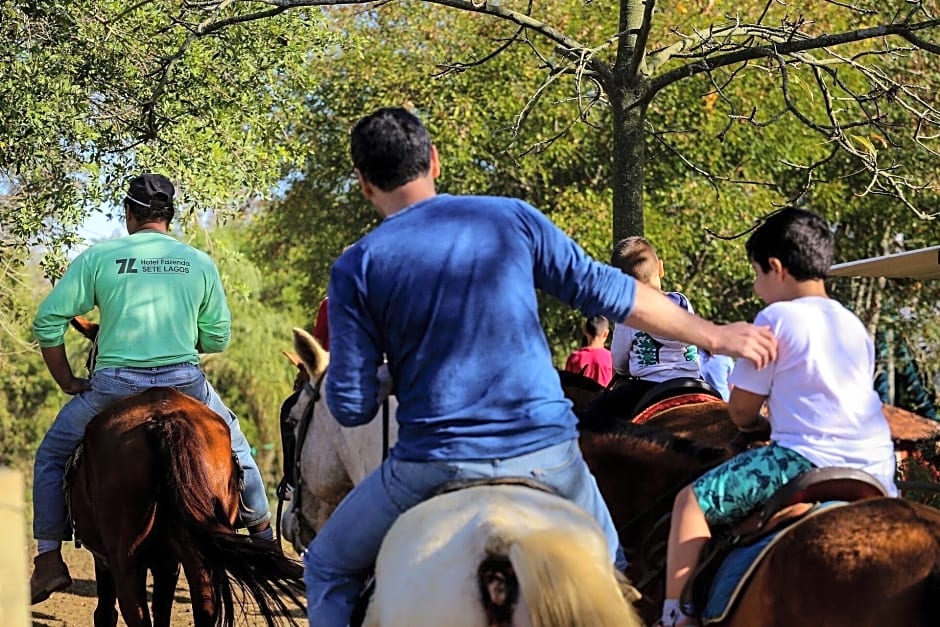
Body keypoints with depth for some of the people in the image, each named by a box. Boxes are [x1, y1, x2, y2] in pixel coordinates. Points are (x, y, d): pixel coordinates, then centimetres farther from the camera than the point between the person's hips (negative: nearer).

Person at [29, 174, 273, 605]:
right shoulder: (200, 263, 6)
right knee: (234, 447, 28)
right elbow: (218, 338, 9)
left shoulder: (98, 257, 1)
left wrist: (68, 382, 9)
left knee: (51, 456, 19)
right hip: (185, 382, 2)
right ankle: (263, 535, 36)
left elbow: (47, 321, -1)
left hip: (114, 385, -2)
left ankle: (49, 559, 13)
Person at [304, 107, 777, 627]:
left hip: (434, 465, -2)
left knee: (328, 569, 21)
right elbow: (608, 293, 7)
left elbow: (351, 408, -3)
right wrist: (716, 336, 17)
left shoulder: (357, 268, -2)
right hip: (547, 456, 2)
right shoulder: (513, 218, 3)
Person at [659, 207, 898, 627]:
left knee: (693, 501, -4)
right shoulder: (854, 325, 18)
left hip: (808, 460, -7)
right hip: (877, 466, 8)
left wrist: (760, 424, 22)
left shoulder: (777, 318, -2)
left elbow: (742, 411, 1)